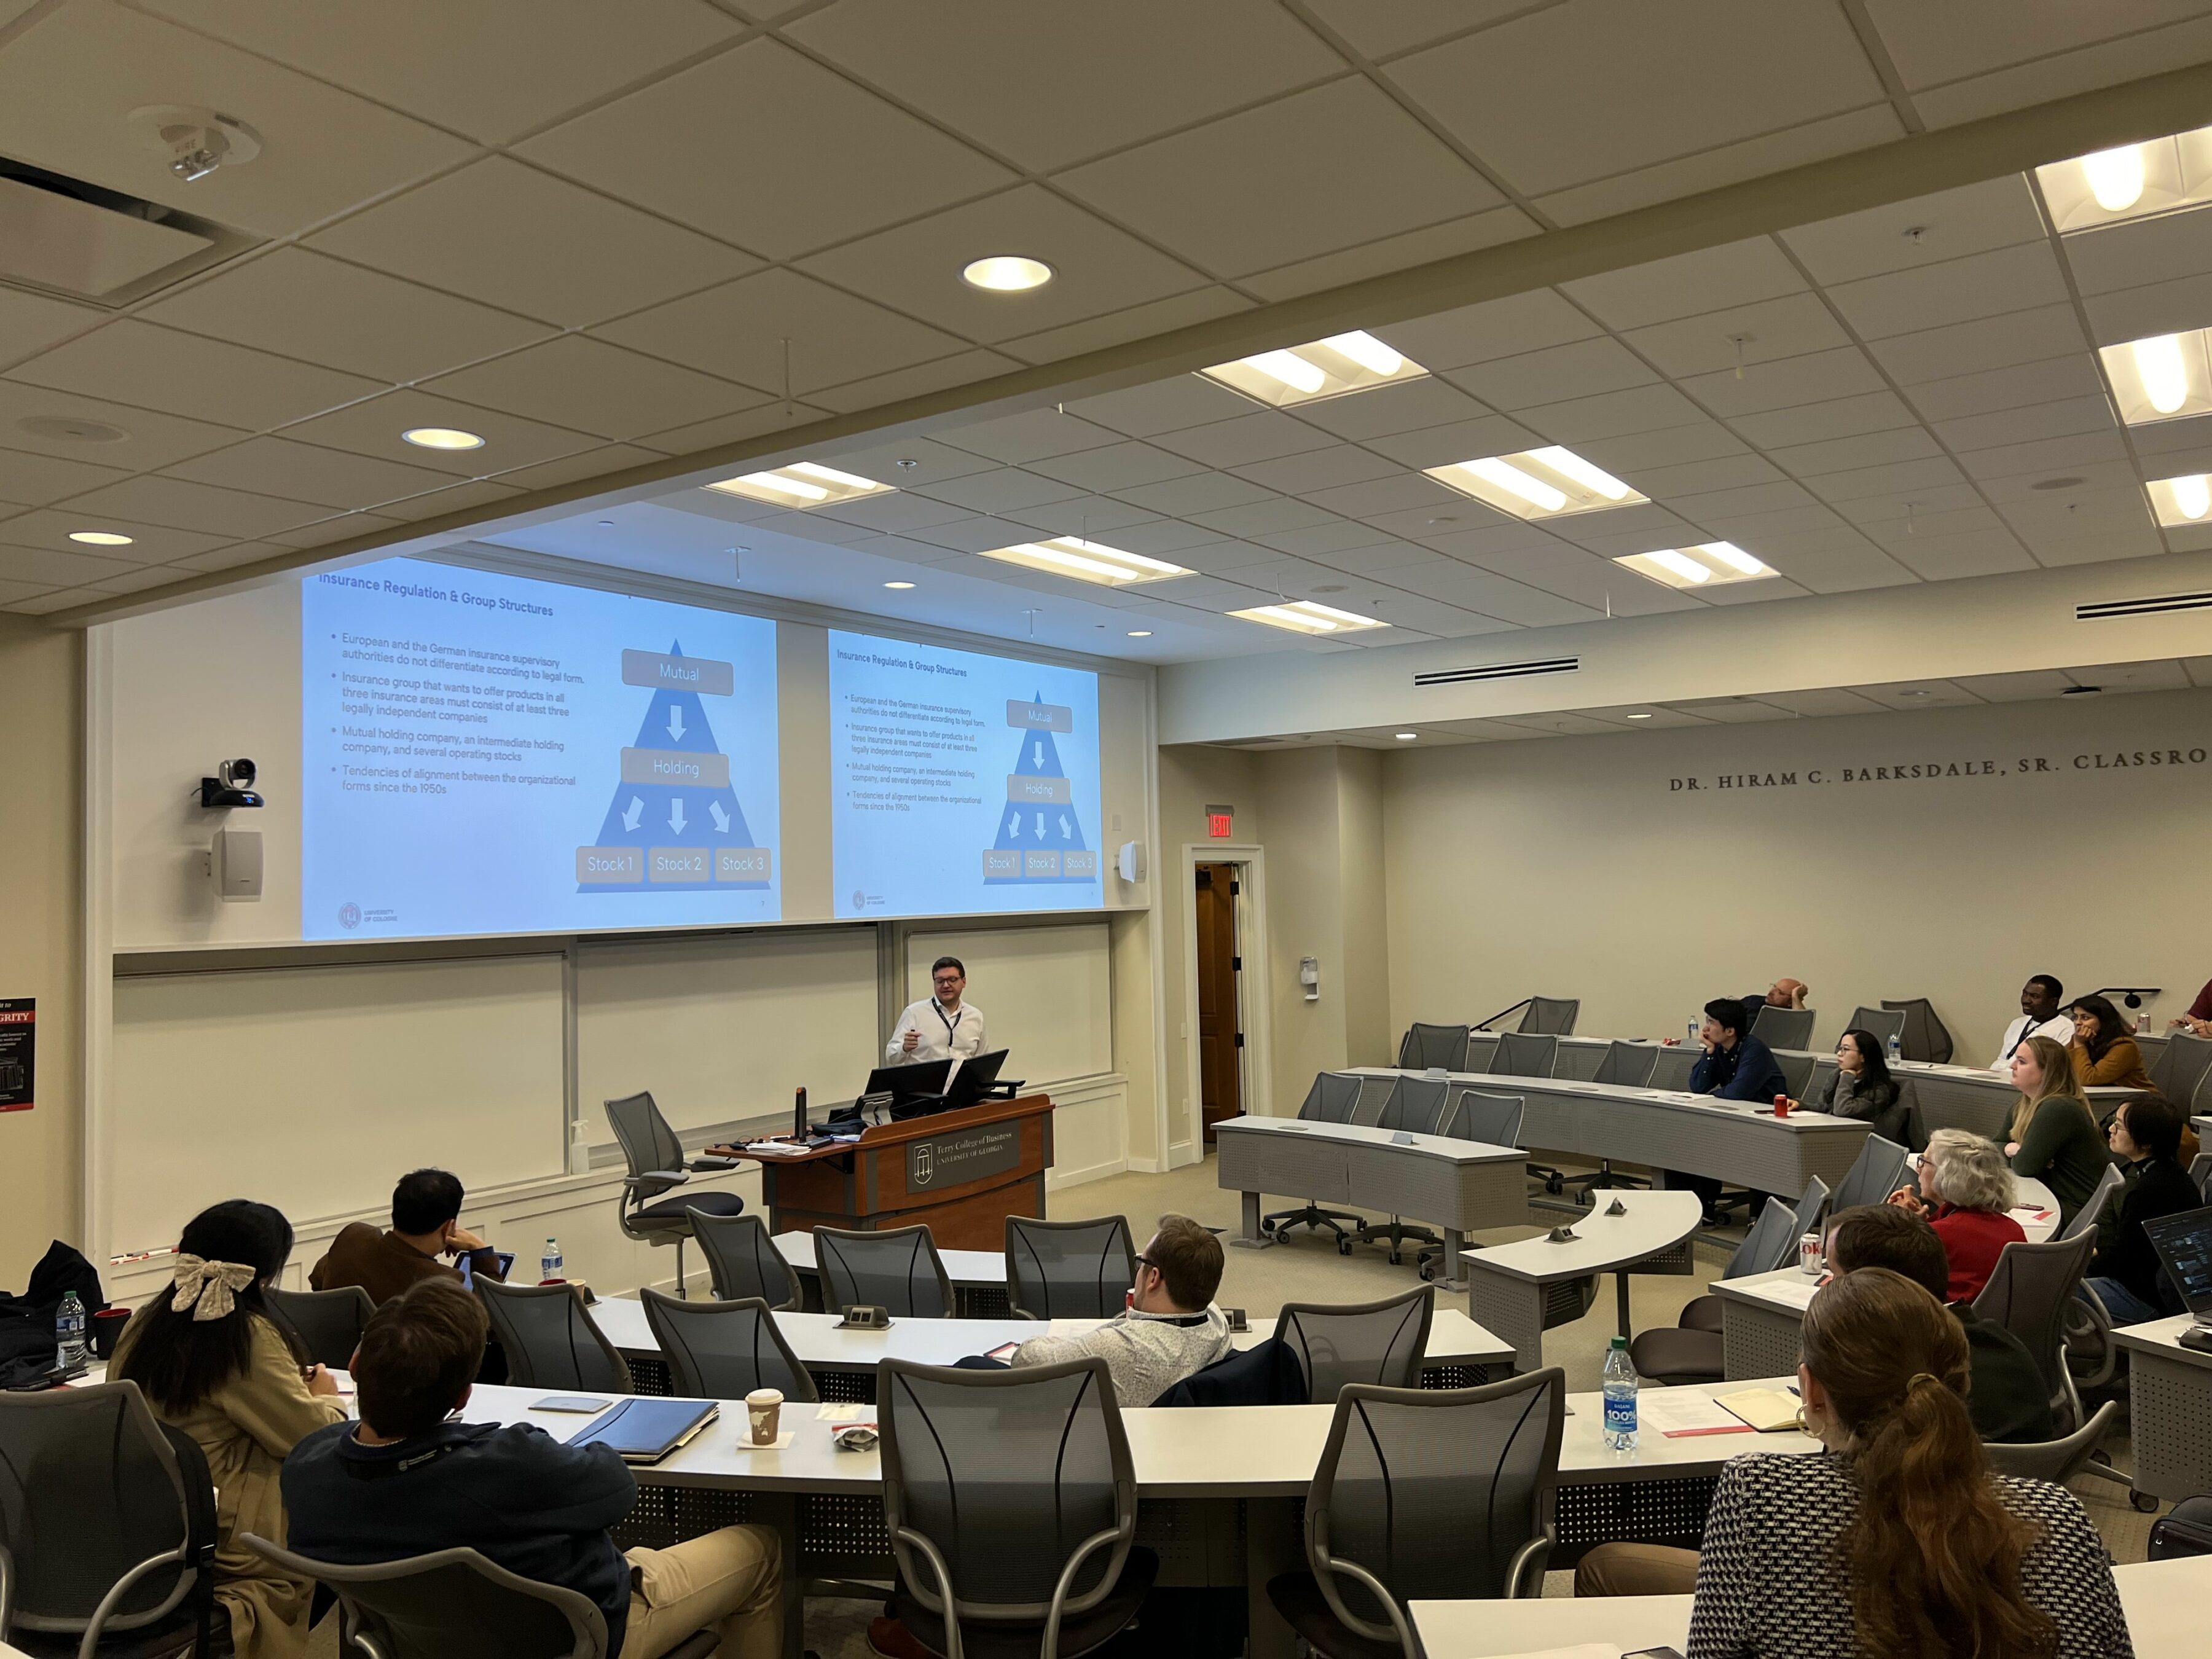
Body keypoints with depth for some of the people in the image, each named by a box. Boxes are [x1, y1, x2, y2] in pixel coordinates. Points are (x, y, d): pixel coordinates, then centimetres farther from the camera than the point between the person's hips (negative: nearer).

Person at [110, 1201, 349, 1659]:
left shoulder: (143, 1324, 2)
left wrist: (287, 1381, 18)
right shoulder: (248, 1336, -19)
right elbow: (313, 1436, -14)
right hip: (219, 1537, -7)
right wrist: (325, 1397, 8)